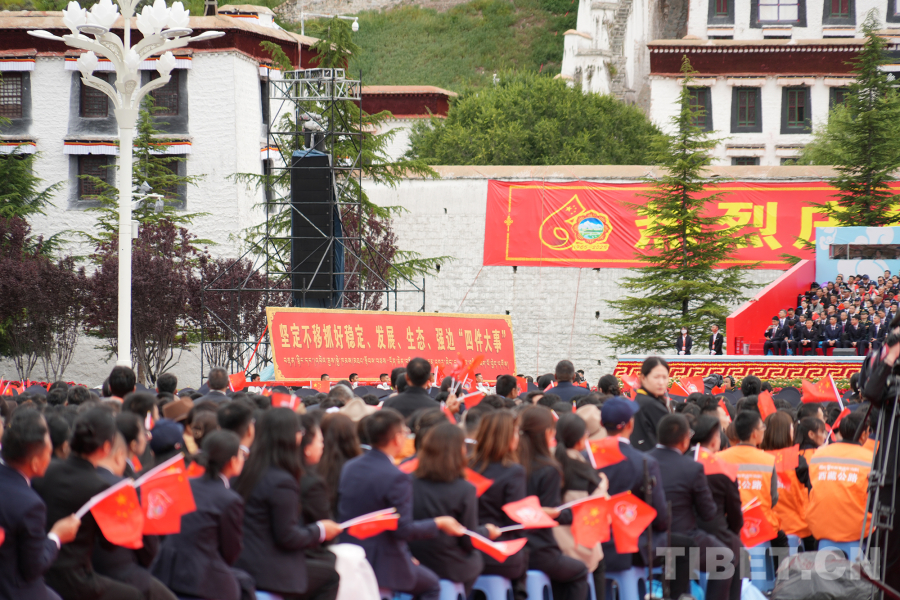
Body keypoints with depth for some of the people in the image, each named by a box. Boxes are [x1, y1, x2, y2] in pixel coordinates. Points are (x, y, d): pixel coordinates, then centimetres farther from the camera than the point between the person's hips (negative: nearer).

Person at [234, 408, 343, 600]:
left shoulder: (250, 471, 7)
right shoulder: (282, 482, -20)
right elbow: (287, 537, -18)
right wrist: (319, 530, -2)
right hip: (267, 572, -9)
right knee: (332, 574, 4)